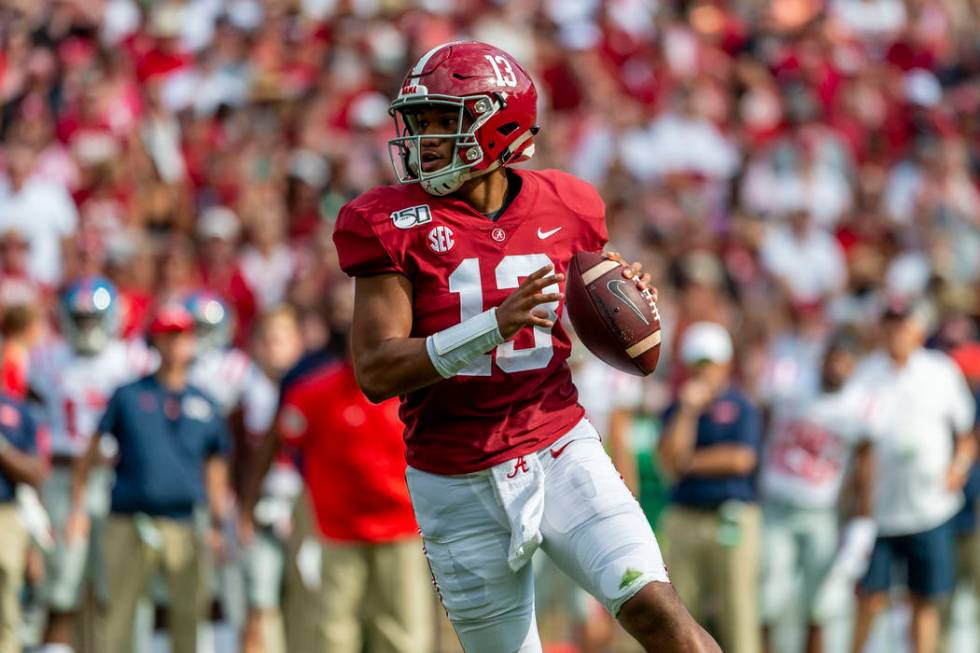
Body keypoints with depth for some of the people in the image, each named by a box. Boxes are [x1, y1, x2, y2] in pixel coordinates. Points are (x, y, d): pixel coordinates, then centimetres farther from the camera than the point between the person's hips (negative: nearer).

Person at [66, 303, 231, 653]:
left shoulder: (205, 406, 14)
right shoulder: (128, 396, 7)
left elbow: (216, 469, 19)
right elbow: (92, 452, 8)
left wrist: (219, 524, 12)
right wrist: (78, 507, 1)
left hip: (184, 528, 2)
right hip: (130, 523, -2)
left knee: (189, 615, 1)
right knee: (119, 611, -2)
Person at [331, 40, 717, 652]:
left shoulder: (562, 207, 0)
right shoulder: (393, 225, -9)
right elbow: (376, 373, -17)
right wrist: (493, 327, -29)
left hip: (560, 453, 1)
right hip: (459, 483, -1)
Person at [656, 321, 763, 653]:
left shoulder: (741, 407, 3)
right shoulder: (678, 407, 13)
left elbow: (741, 459, -9)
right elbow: (669, 458, -1)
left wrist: (690, 463, -1)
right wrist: (688, 410, -8)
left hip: (732, 520, -4)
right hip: (685, 518, 4)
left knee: (736, 612, -7)